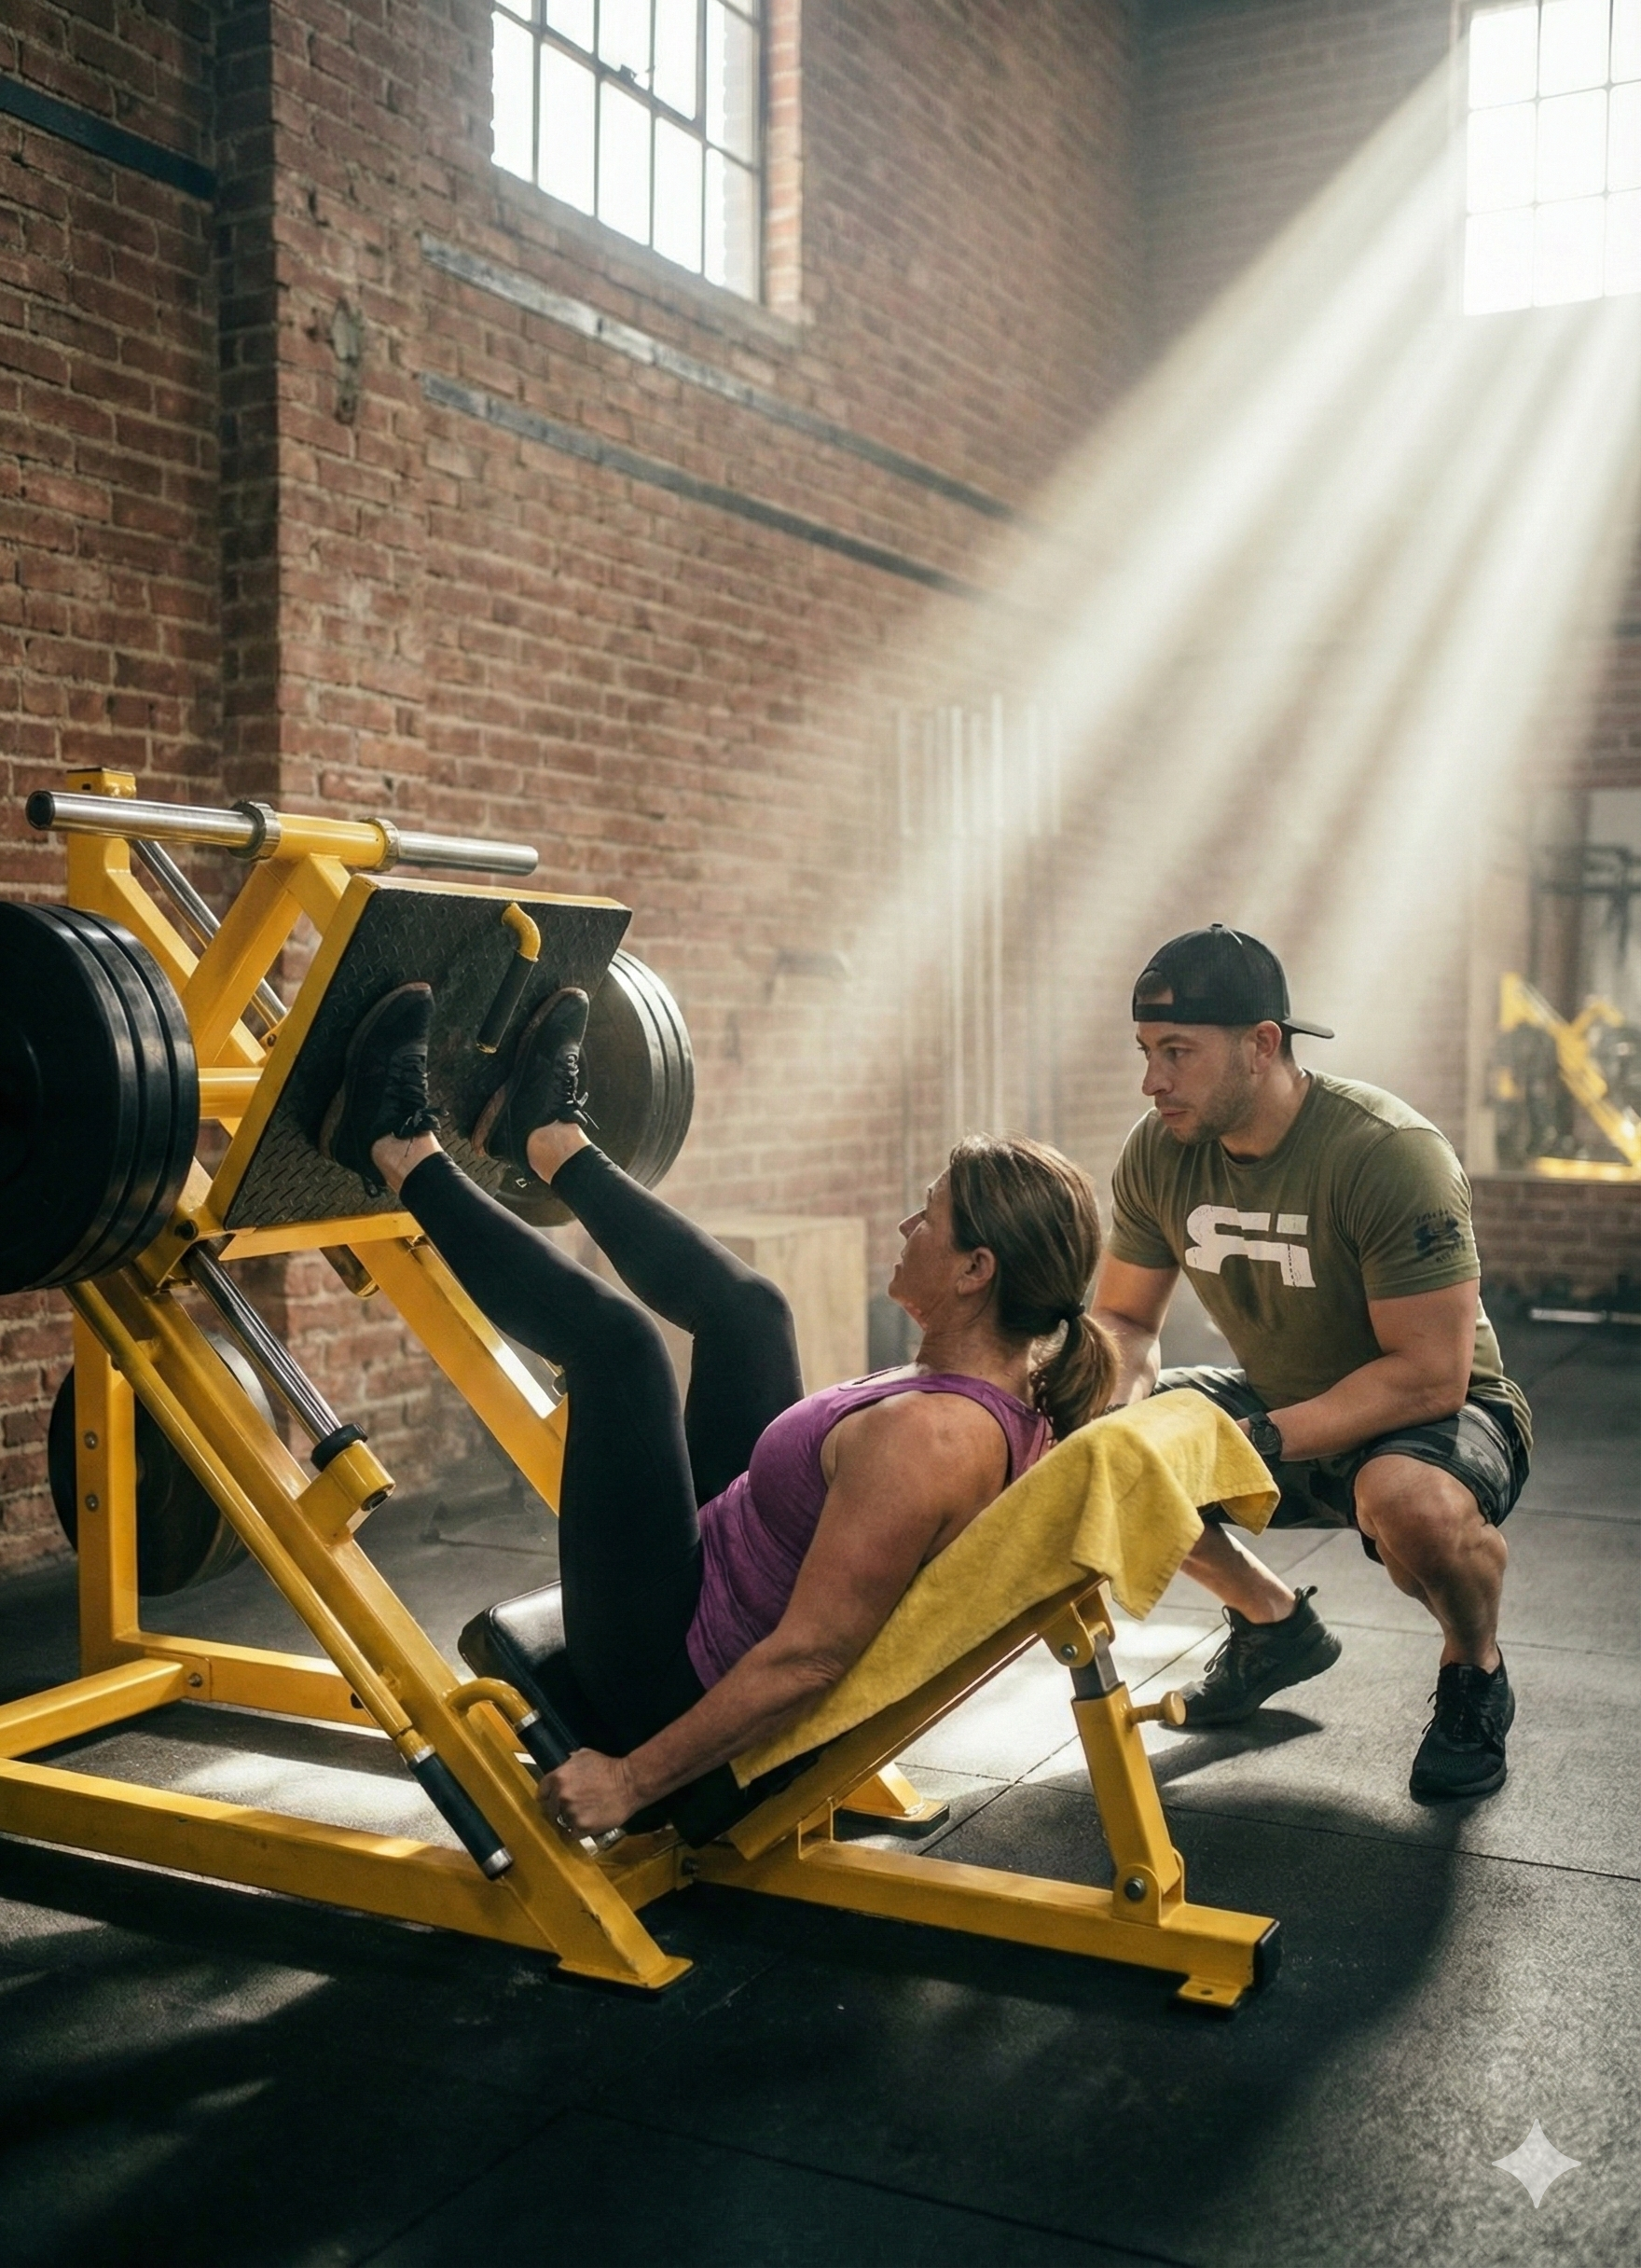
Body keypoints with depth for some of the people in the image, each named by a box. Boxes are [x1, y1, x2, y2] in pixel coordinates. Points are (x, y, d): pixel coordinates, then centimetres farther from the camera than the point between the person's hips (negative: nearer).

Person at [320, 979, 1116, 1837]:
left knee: (616, 1339, -15)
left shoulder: (924, 1437, -33)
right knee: (746, 1308, 13)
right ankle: (550, 1140, 35)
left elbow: (808, 1659, -32)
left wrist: (632, 1779, -24)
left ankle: (403, 1158, 7)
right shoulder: (1019, 1405, -6)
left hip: (675, 1680, -8)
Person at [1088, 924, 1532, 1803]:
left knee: (1408, 1496, -40)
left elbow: (1430, 1376, -28)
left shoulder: (1388, 1154, -28)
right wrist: (1118, 1402, -22)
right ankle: (1275, 1623, 13)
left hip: (1429, 1416, -6)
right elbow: (1123, 1318, 1)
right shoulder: (1158, 1153, -11)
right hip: (1277, 1405, 6)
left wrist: (1259, 1440, -35)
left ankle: (1473, 1674, -3)